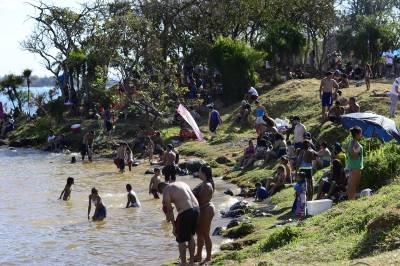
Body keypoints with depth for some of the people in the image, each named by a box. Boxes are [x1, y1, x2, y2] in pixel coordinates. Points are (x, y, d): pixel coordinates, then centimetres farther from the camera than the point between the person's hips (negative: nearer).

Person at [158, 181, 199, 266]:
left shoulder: (166, 190, 1)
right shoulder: (182, 183, 23)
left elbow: (170, 210, -2)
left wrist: (174, 226, 1)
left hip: (185, 212, -8)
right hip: (196, 209, 8)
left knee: (181, 240, 9)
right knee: (190, 236, 23)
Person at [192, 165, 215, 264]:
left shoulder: (206, 186, -24)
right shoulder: (204, 183, 8)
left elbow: (201, 201, -24)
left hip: (206, 211, -11)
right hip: (203, 210, 11)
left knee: (205, 234, 0)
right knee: (199, 233, 19)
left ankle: (208, 258, 10)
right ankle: (198, 256, 30)